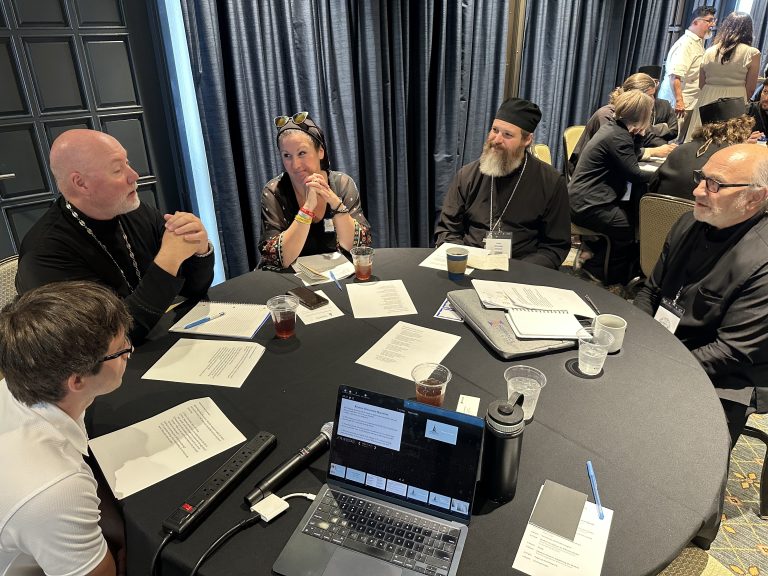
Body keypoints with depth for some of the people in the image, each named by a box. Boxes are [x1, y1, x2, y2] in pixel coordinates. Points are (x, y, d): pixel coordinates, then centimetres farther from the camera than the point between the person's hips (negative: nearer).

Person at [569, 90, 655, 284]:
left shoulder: (614, 129, 13)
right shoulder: (618, 137, -16)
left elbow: (631, 158, 22)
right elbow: (635, 175, -16)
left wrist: (638, 134, 11)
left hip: (582, 200, 10)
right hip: (588, 205, -10)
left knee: (637, 215, 11)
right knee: (632, 227, -9)